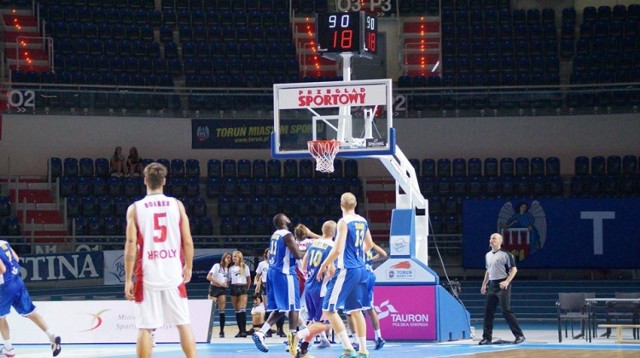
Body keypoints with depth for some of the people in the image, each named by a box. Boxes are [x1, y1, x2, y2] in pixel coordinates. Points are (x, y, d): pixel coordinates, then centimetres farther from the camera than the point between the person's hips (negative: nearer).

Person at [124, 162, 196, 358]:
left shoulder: (135, 208, -1)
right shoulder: (177, 205, 3)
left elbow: (131, 245, -5)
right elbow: (188, 241, 1)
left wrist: (128, 279, -1)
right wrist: (188, 267, 16)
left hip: (147, 275, -1)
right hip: (173, 274, 1)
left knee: (145, 328, 3)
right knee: (184, 324, 8)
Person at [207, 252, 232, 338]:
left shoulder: (229, 269, 11)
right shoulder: (217, 266, -3)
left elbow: (228, 282, 13)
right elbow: (208, 277, -10)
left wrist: (226, 284, -10)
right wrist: (219, 282, -15)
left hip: (222, 290, 4)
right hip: (214, 288, -4)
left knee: (221, 311, -2)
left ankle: (222, 331, 0)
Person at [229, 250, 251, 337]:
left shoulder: (245, 267, 4)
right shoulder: (231, 268, 12)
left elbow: (249, 280, 7)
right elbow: (230, 279, 13)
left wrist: (247, 288, 4)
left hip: (242, 288, -4)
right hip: (234, 288, 4)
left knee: (242, 309, -15)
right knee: (236, 310, 2)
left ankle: (244, 330, -18)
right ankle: (240, 330, 6)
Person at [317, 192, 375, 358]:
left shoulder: (344, 222, -14)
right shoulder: (363, 221, 9)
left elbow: (337, 250, -19)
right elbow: (369, 245, 24)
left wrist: (324, 265, -7)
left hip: (346, 270, -8)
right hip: (361, 269, 8)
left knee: (329, 309, -4)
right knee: (356, 310, 16)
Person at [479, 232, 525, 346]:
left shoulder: (506, 254, -7)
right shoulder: (488, 255, 15)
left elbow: (514, 269, -9)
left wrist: (507, 281, -20)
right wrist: (484, 284, 19)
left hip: (502, 285, -7)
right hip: (492, 285, 7)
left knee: (506, 311, -11)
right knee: (488, 311, 4)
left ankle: (519, 335, -5)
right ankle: (487, 337, 10)